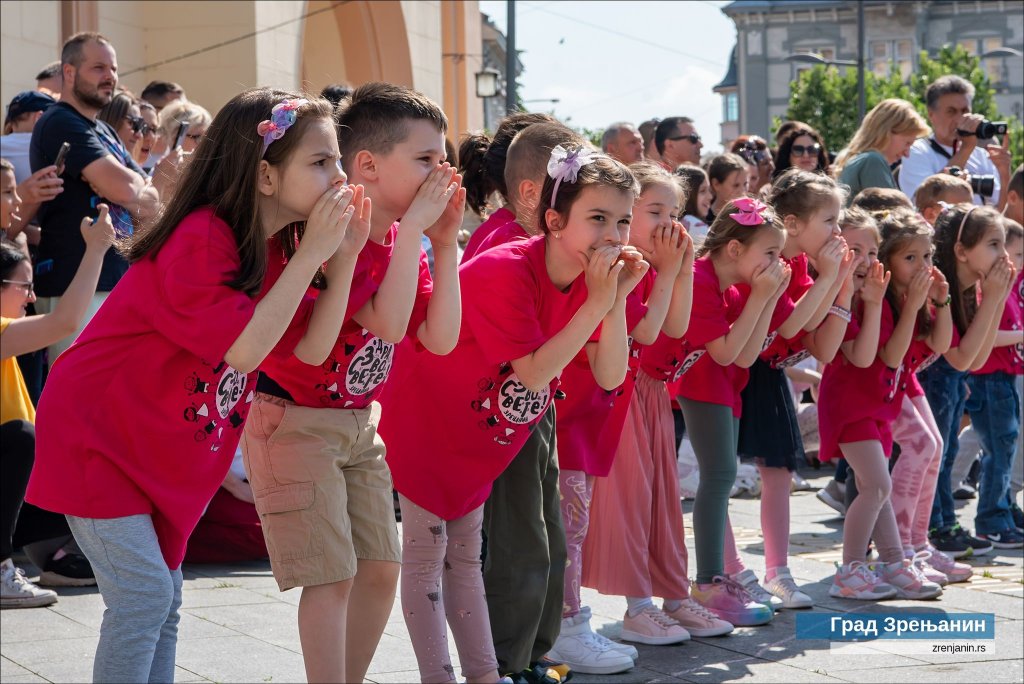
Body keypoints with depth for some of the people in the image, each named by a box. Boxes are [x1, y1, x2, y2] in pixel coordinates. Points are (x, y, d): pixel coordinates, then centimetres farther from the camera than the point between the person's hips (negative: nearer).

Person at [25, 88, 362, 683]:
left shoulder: (263, 245, 4)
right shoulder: (201, 238, -23)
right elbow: (243, 347, -30)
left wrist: (340, 256, -11)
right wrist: (310, 255, -26)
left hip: (154, 454, 9)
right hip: (95, 436, -9)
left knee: (163, 601, 9)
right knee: (145, 593, -13)